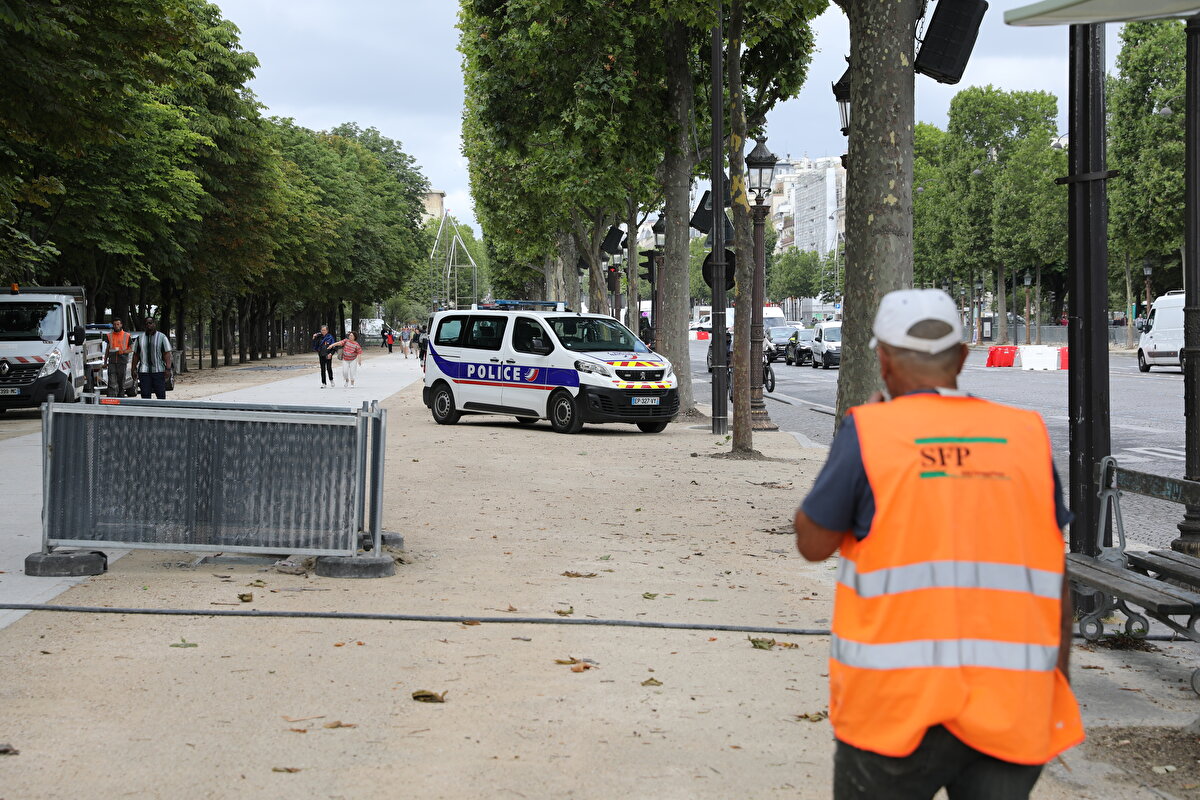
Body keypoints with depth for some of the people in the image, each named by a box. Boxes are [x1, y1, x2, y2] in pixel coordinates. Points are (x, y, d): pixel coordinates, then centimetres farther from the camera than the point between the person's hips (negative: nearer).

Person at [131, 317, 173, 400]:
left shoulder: (162, 337, 3)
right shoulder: (140, 338, 12)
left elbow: (167, 354, -3)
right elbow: (136, 355, 13)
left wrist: (168, 369, -12)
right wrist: (134, 369, 6)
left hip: (159, 371, -2)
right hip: (144, 371, 2)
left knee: (161, 394, -3)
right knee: (145, 394, 1)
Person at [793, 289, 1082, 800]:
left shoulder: (869, 432, -6)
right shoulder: (1027, 437, 4)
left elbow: (813, 543, 5)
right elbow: (1055, 583, 6)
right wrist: (1057, 696, 15)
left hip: (901, 709, -2)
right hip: (1012, 711, 3)